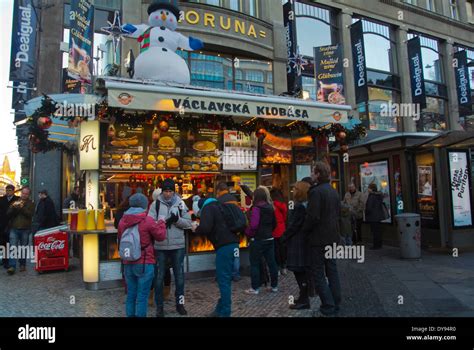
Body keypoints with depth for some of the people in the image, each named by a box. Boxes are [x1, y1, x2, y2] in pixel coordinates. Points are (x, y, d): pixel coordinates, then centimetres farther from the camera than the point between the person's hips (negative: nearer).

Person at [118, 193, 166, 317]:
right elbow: (160, 236, -4)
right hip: (145, 263, -5)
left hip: (128, 263, 6)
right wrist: (161, 223, 10)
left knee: (131, 294, 15)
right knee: (142, 296, 1)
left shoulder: (122, 221, 4)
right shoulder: (148, 220, -14)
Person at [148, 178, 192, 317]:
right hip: (160, 246, -1)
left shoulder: (180, 203, 1)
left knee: (179, 275, 13)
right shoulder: (155, 204, -2)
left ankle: (180, 303, 30)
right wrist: (164, 222, -26)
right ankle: (159, 306, 26)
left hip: (178, 246, 1)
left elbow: (188, 223, -2)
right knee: (159, 276, 11)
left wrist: (177, 220, -19)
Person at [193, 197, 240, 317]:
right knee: (225, 279, 14)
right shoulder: (217, 206, 24)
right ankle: (221, 309, 22)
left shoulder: (207, 208, -1)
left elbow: (205, 228, -17)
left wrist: (196, 229, 3)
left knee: (223, 280, -2)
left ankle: (225, 313, 4)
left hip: (225, 246, -9)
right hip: (233, 243, 9)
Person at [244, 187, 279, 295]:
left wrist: (247, 233, -8)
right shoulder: (270, 208, 7)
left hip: (258, 239, -7)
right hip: (269, 239, 7)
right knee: (271, 262, 12)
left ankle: (255, 288, 10)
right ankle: (274, 286, 23)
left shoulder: (256, 208, -16)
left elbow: (253, 225, -25)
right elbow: (274, 224, 17)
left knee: (255, 264, 4)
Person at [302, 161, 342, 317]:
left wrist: (304, 230, -7)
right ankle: (335, 304, 23)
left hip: (319, 238, -8)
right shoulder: (334, 191, 9)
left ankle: (327, 307, 2)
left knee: (318, 273, 0)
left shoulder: (316, 191, -18)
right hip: (332, 237, 8)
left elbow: (313, 216, -22)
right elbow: (338, 213, 15)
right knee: (332, 270, 15)